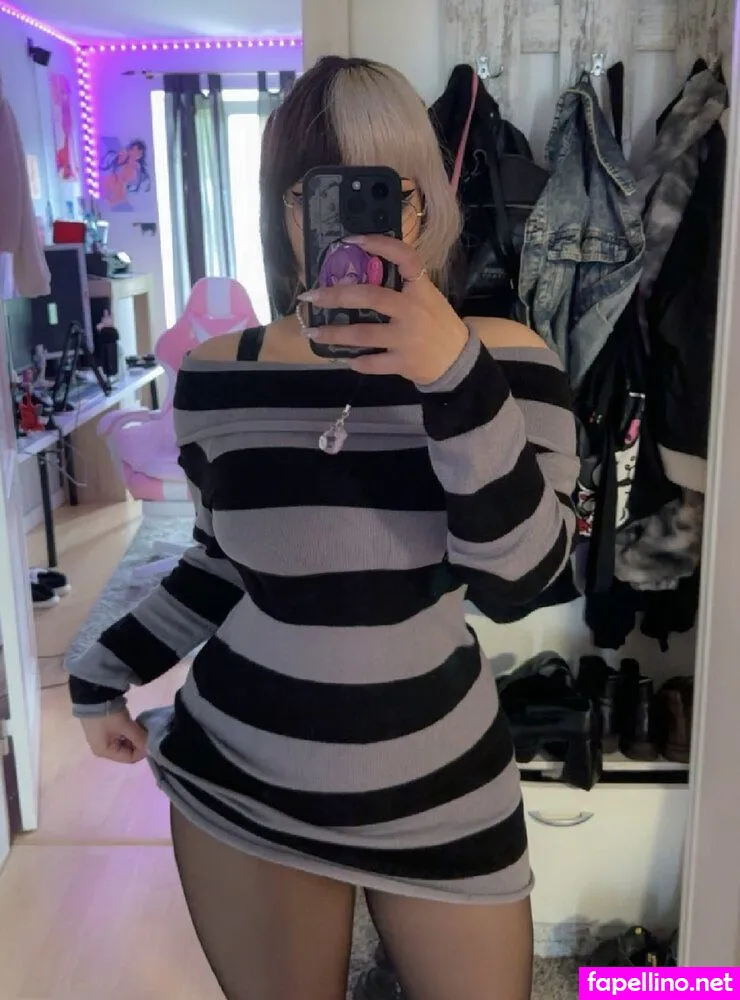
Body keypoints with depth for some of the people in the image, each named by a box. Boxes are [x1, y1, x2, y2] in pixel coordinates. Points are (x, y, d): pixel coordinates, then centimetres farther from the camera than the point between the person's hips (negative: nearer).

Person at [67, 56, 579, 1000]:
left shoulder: (502, 356, -9)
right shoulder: (217, 376, -4)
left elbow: (518, 574, -20)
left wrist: (455, 375, -29)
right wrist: (105, 670, 10)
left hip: (436, 786, -1)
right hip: (236, 777, 2)